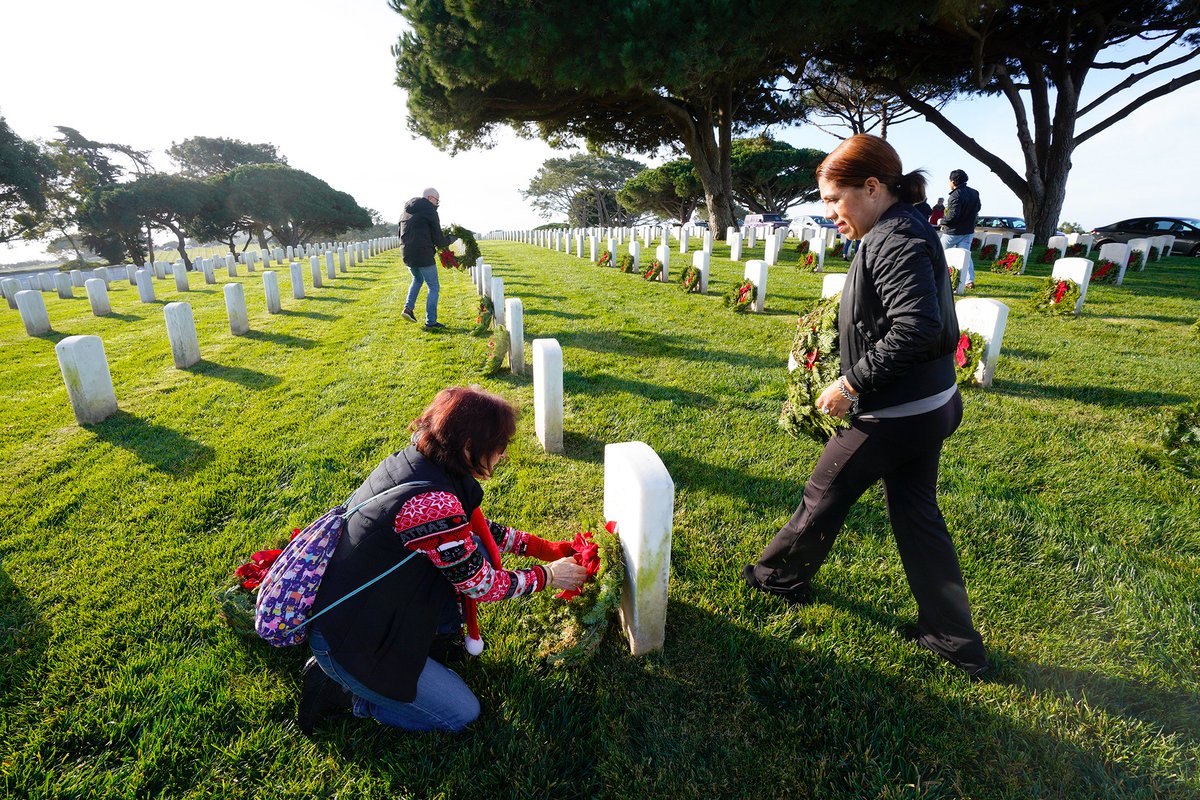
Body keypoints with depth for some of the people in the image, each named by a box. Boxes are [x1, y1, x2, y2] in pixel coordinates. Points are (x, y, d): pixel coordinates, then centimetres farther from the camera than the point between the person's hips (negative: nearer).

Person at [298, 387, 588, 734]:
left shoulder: (412, 459, -6)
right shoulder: (432, 503, -34)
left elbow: (472, 526, 9)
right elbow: (482, 586, -19)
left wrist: (539, 546, 9)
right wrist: (547, 575, -3)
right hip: (347, 642, -8)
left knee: (476, 548, 1)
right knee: (462, 713, 6)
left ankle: (436, 639, 17)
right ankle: (338, 688, 7)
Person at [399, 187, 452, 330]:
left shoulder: (406, 211, 17)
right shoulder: (429, 210, -6)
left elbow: (401, 235, 23)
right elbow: (437, 237, -8)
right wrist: (447, 242, 11)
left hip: (407, 254, 8)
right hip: (424, 254, -7)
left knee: (417, 279, 32)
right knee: (433, 287, 2)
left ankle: (408, 308, 16)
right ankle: (430, 322, 1)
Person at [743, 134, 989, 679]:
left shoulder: (896, 242, -21)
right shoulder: (904, 234, 10)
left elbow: (916, 329, -30)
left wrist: (850, 382, -22)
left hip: (893, 415, -10)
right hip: (929, 407, 10)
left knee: (823, 498, 11)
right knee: (916, 515, 16)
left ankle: (781, 576, 35)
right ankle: (955, 639, 28)